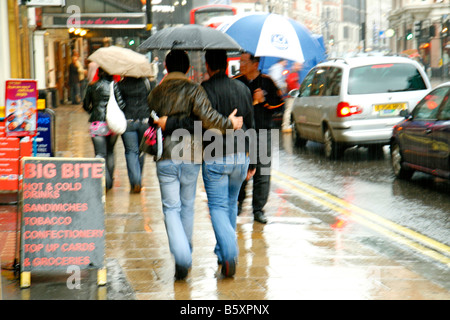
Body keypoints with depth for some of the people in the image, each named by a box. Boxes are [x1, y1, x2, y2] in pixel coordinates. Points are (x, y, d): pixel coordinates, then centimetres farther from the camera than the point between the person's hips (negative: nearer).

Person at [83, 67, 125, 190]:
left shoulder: (92, 87, 1)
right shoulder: (114, 86, -4)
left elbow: (86, 105, 9)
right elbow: (121, 104, -7)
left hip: (97, 124, -1)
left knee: (100, 153, -4)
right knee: (110, 152, 19)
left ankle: (104, 181, -26)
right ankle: (109, 181, 25)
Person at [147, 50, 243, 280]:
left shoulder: (155, 93, 8)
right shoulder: (193, 90, -5)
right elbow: (207, 116, -18)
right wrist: (228, 123, -7)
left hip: (165, 158, 1)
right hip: (190, 156, -1)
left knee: (171, 208, 1)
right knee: (187, 206, 16)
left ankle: (182, 258, -17)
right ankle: (185, 251, 29)